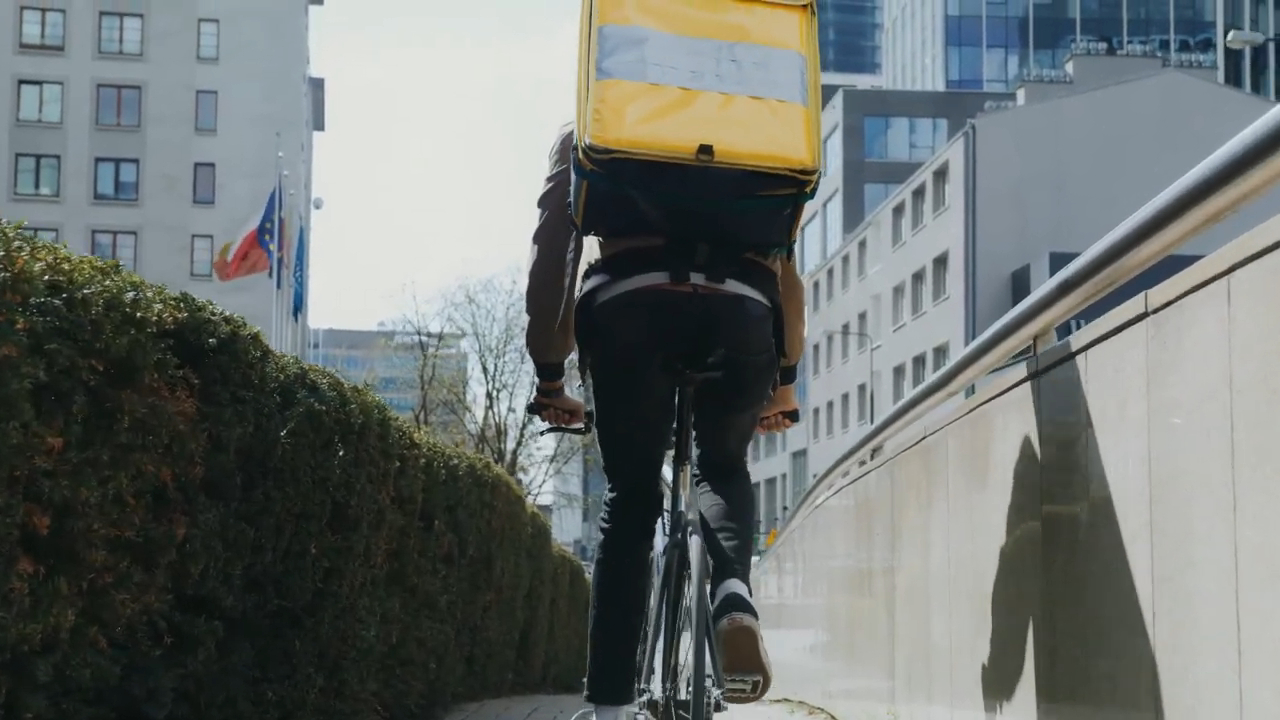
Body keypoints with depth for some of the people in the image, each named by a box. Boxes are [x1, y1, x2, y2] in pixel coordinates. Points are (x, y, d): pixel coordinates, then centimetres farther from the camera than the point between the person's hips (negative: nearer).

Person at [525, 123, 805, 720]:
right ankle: (734, 597, -6)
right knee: (725, 468, 25)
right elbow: (784, 266, 29)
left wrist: (549, 376, 21)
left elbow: (551, 250, 20)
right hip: (740, 304, 1)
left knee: (629, 500, 13)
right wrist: (785, 380, 33)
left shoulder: (587, 135, 30)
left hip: (630, 300, -1)